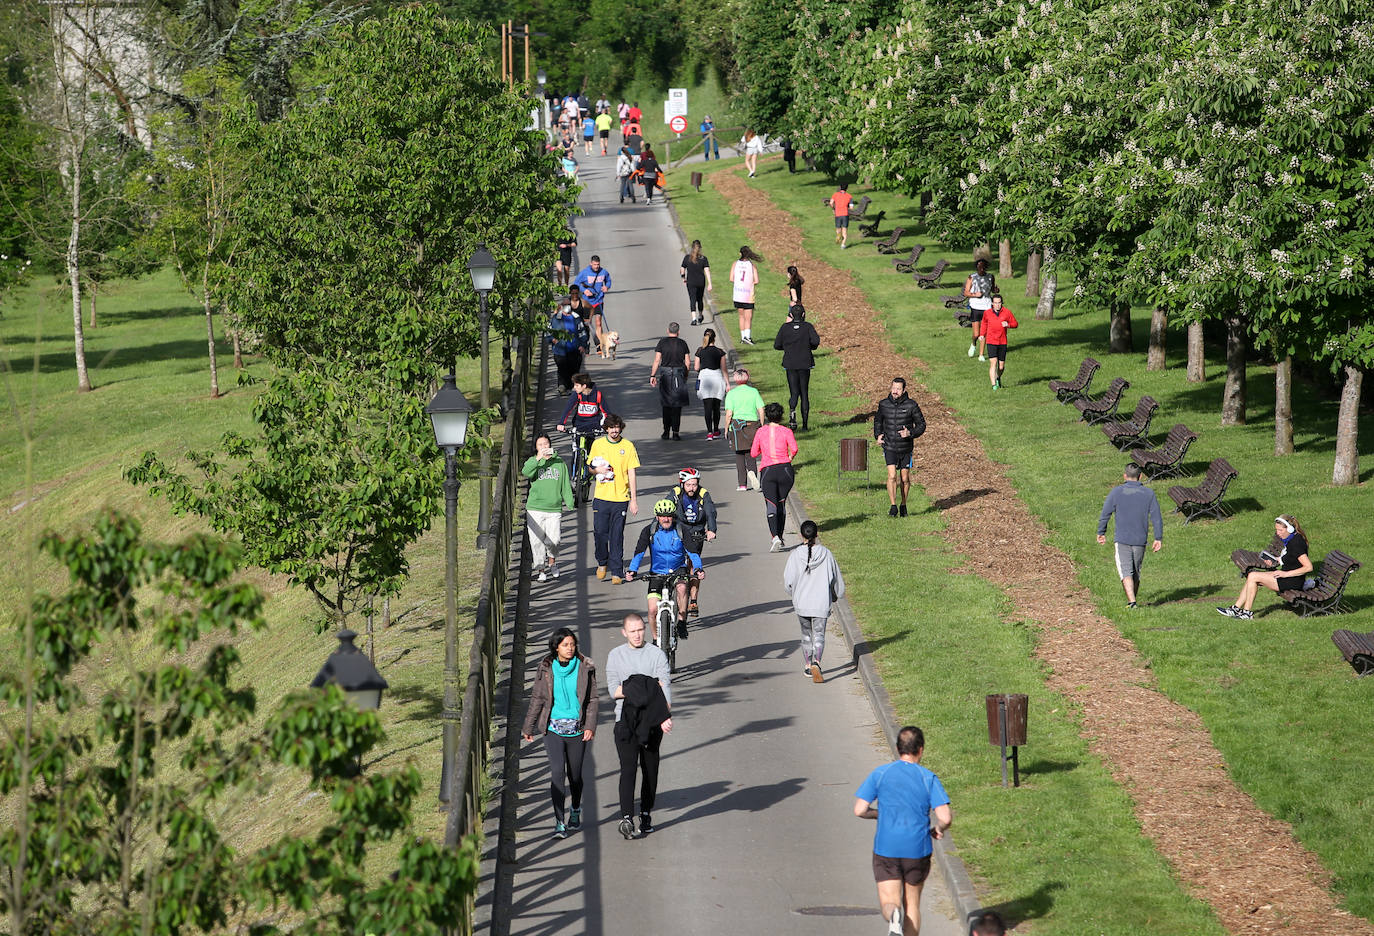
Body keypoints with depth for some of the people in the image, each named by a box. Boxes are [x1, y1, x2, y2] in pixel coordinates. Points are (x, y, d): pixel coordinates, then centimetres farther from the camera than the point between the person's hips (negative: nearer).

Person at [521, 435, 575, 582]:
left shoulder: (560, 462, 11)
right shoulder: (533, 461, 6)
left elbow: (566, 485, 13)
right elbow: (525, 472, -17)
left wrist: (570, 504, 8)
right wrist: (538, 458, -26)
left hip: (554, 510, 0)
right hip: (535, 509, 0)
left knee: (553, 540, -8)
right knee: (537, 541, -1)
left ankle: (552, 562, 21)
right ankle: (541, 570, 11)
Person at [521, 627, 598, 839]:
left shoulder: (585, 667, 0)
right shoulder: (546, 669, 1)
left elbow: (593, 699, 4)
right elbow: (537, 699, 8)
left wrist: (590, 726, -7)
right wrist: (528, 728, 11)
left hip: (577, 729, 1)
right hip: (554, 729, -1)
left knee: (575, 774, 11)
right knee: (557, 772, -13)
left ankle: (576, 811, 38)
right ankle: (559, 823, -14)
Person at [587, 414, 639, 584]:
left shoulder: (628, 446, 0)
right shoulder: (598, 444, 5)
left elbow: (632, 475, 1)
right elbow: (591, 467, 16)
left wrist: (634, 500, -3)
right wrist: (597, 470, -9)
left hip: (620, 498, -1)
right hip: (601, 498, 1)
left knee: (617, 537, 0)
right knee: (599, 533, -1)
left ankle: (617, 572, 6)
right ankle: (602, 563, 24)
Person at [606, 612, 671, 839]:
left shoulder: (656, 654, 3)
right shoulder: (616, 656, 7)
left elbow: (665, 687, -7)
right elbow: (613, 690, -1)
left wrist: (666, 716, -23)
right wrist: (642, 689, -13)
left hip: (652, 722, 1)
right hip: (625, 720, -1)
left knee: (650, 769, 6)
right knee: (628, 768, -12)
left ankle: (645, 814, 18)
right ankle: (626, 818, -21)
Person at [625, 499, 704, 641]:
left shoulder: (681, 530, -10)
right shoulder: (649, 531, -8)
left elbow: (692, 552, -15)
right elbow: (639, 552, -13)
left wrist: (698, 568, -33)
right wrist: (632, 571, -29)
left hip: (678, 570, -1)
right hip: (657, 573, 1)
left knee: (681, 587, -36)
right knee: (653, 610, -11)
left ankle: (682, 622, -18)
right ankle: (655, 639, 13)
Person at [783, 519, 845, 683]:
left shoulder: (796, 555, -9)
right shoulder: (825, 554, -7)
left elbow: (788, 580, -8)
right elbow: (836, 578, 2)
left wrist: (794, 593, 14)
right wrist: (836, 595, 21)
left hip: (801, 602, 1)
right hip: (821, 602, -1)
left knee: (806, 634, 17)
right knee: (819, 634, 1)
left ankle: (808, 665, 24)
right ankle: (816, 663, -23)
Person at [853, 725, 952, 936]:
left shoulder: (880, 774, -2)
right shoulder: (929, 778, -4)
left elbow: (859, 810, -5)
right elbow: (946, 818, -12)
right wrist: (937, 829, 10)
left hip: (886, 849, 0)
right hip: (918, 850, 0)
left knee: (889, 902, 3)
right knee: (912, 903, 17)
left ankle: (894, 918, -31)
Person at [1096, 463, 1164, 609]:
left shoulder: (1117, 492, -4)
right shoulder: (1149, 493, 2)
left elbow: (1105, 514, 1)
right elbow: (1157, 518, 1)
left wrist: (1101, 533, 14)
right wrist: (1158, 538, 6)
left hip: (1122, 539, -3)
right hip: (1141, 540, 3)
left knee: (1126, 571, -7)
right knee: (1136, 572, 17)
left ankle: (1131, 601, -23)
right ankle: (1132, 600, 24)